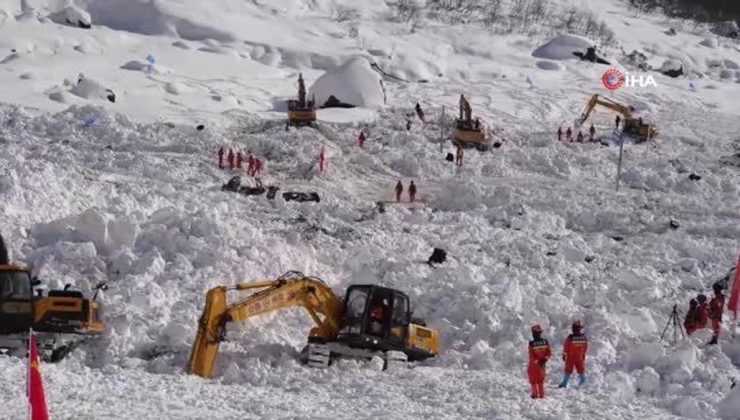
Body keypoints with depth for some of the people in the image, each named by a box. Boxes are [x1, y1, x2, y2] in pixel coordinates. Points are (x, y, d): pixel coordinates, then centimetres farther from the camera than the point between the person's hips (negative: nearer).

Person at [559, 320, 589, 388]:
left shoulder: (570, 338, -23)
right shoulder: (584, 337, -12)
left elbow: (566, 347, -12)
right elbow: (586, 347, 2)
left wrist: (564, 354, 2)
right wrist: (584, 354, 18)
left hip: (570, 357, -2)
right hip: (580, 357, 2)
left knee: (568, 370, 8)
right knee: (581, 368, 20)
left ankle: (564, 383, 10)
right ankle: (583, 381, 35)